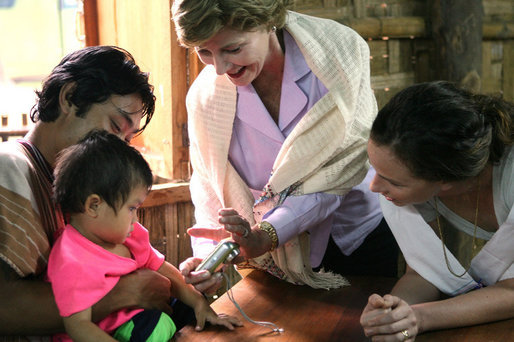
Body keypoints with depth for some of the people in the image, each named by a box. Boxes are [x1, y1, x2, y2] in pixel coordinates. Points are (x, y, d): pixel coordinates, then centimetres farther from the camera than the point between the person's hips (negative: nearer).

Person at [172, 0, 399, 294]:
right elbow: (209, 184, -11)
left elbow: (340, 167, -28)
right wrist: (207, 253, -31)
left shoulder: (341, 52, -24)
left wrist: (265, 235, -38)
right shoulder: (205, 95, -16)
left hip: (360, 236, -1)